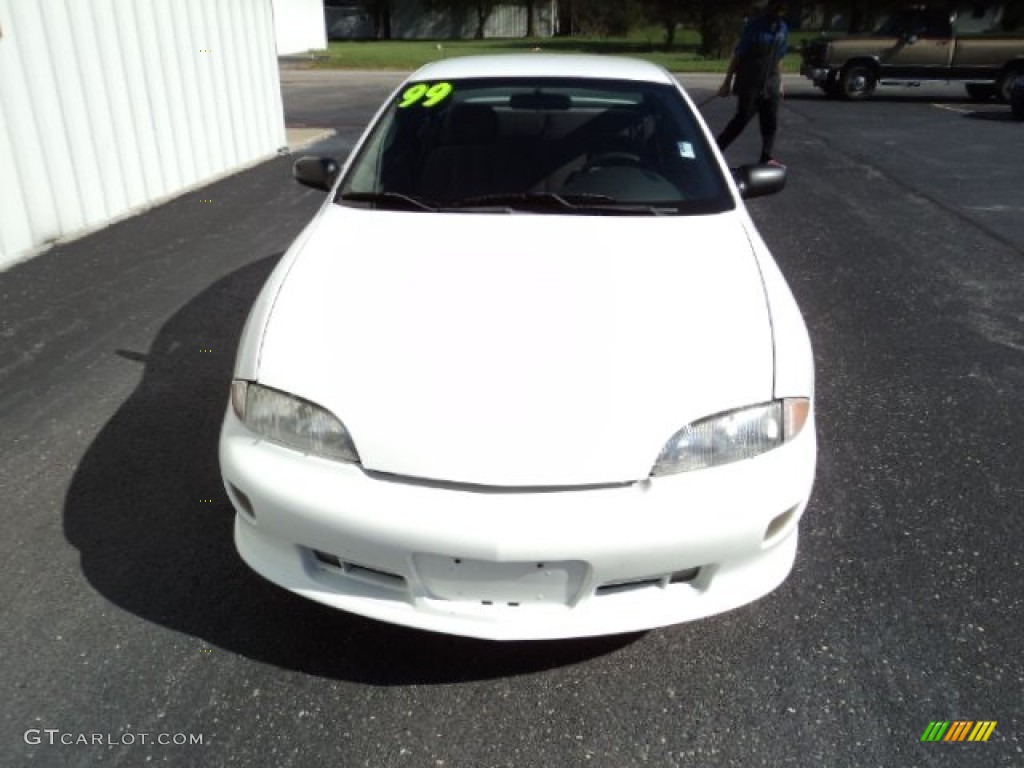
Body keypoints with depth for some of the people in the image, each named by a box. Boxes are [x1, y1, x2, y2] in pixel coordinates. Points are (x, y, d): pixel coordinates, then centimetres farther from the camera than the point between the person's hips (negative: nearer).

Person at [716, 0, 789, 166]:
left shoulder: (783, 28, 8)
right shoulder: (754, 25, -8)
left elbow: (779, 58, 18)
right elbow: (737, 54, -7)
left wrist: (779, 82, 17)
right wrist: (727, 82, -8)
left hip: (770, 85, 6)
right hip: (749, 84, -6)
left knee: (771, 121, 4)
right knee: (742, 119, -6)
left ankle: (767, 157, 10)